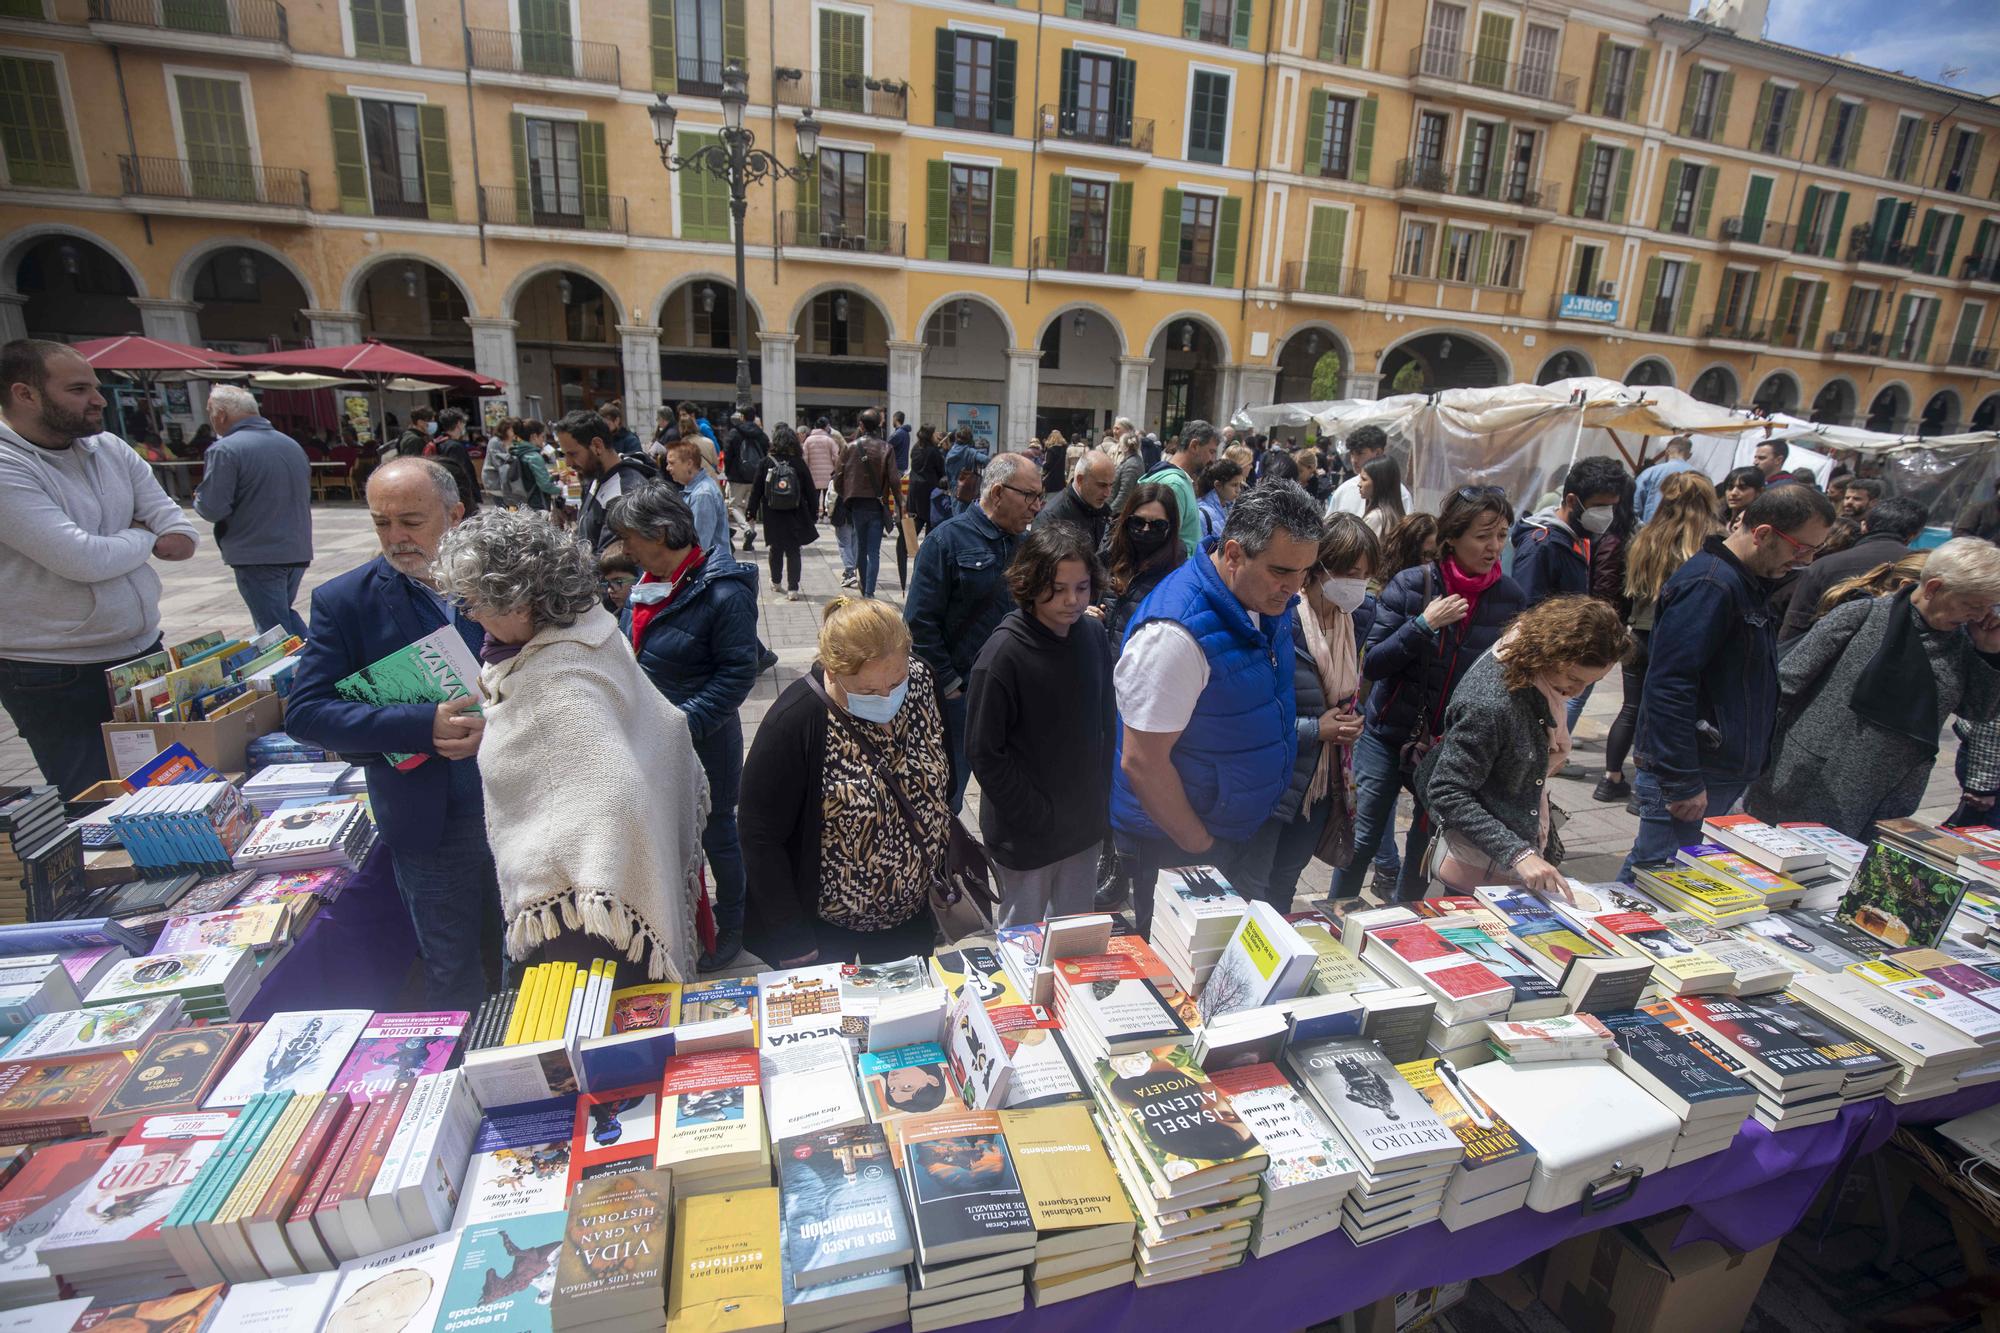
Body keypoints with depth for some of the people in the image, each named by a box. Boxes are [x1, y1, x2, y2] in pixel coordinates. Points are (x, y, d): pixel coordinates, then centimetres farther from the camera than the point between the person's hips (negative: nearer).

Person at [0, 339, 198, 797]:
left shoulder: (111, 449, 6)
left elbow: (181, 539, 4)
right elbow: (85, 561, -22)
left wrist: (115, 545, -10)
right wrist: (142, 537, -3)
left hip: (144, 653, 6)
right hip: (57, 681, -6)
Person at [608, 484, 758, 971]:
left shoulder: (723, 593, -22)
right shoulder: (650, 582, 3)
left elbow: (738, 673, -23)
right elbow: (631, 650, 16)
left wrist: (685, 721, -26)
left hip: (704, 742, -7)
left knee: (715, 832, 12)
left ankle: (730, 926, 33)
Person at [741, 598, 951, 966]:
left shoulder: (919, 679, -13)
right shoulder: (794, 722, -28)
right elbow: (761, 839, -20)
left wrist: (947, 866, 8)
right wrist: (792, 939, -17)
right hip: (826, 926, -4)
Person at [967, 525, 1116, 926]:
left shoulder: (1093, 635, -3)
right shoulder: (1005, 653, -20)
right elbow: (983, 752, -16)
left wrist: (1103, 798, 5)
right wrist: (1037, 817, -14)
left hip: (1086, 825, 5)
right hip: (1026, 834, -5)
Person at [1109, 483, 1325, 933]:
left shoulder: (1267, 600, -2)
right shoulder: (1177, 634, -30)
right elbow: (1142, 763, -27)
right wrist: (1201, 847, -16)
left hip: (1244, 828, 8)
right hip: (1176, 844, -8)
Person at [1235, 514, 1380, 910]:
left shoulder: (1351, 621, 2)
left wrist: (1348, 723, -1)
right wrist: (1314, 729, -19)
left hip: (1322, 784, 7)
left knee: (1284, 885, 22)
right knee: (1251, 892, 6)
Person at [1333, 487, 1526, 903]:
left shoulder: (1511, 599, -4)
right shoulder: (1411, 586, -11)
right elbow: (1372, 665, -14)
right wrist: (1424, 624, -22)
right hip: (1389, 737, -2)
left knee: (1426, 846, 16)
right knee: (1363, 840, 6)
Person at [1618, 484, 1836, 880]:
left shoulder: (1749, 583, 14)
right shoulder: (1708, 584, -18)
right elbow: (1670, 685, -25)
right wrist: (1683, 783, -24)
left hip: (1725, 772, 10)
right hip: (1692, 777, -10)